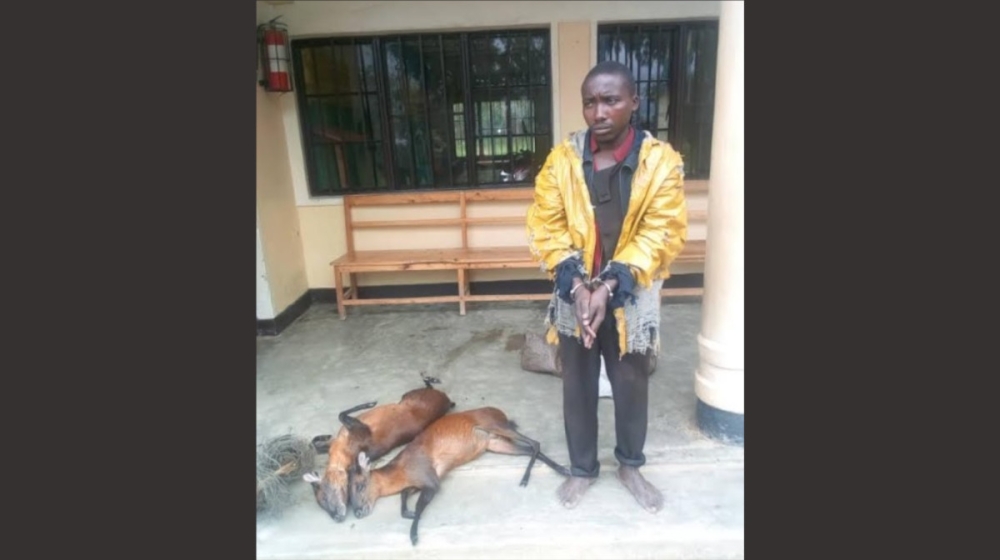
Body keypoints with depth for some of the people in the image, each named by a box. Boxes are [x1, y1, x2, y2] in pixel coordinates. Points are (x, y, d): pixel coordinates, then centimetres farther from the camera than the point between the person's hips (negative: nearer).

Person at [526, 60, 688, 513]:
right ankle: (582, 468, 37)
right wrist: (577, 286, -18)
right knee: (578, 386, 15)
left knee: (631, 386, 16)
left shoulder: (661, 161, -9)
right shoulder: (561, 159, -5)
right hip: (575, 296, 1)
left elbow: (660, 236, -13)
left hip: (631, 298, -1)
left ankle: (630, 465, 42)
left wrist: (608, 288, -22)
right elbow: (546, 229, -6)